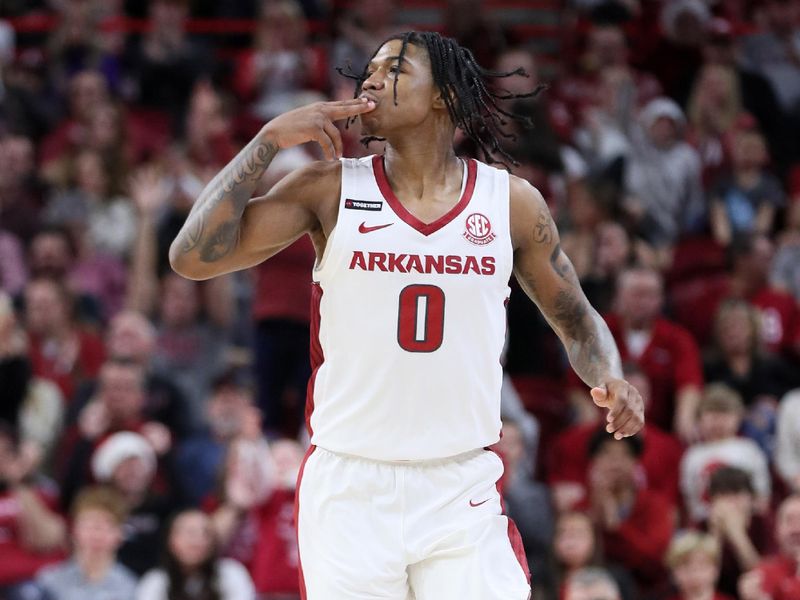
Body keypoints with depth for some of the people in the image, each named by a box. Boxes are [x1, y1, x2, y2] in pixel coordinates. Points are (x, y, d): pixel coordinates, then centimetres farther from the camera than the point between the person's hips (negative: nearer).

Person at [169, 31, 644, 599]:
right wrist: (269, 140, -11)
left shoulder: (511, 201, 4)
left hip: (464, 490, 1)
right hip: (349, 488, 0)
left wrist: (609, 379, -6)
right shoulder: (330, 189, 0)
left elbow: (576, 320, 16)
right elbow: (193, 258, -7)